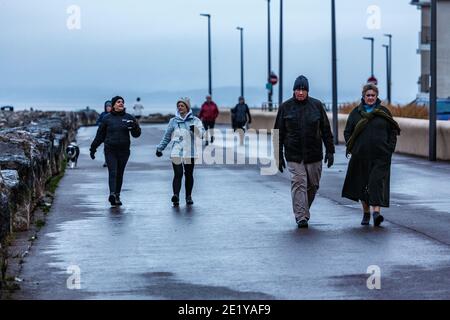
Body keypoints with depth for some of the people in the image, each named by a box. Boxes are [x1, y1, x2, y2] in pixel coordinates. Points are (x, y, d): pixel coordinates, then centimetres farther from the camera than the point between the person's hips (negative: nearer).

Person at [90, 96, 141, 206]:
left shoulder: (129, 118, 5)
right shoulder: (107, 118, 2)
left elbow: (136, 134, 3)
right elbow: (100, 135, 9)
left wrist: (135, 127, -19)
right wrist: (93, 148, 9)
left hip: (124, 151, 2)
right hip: (110, 150, -2)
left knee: (120, 174, 8)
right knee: (112, 172, -14)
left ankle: (117, 196, 17)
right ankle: (112, 194, -26)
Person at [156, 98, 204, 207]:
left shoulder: (195, 120, 4)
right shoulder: (173, 121, 9)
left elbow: (201, 133, -8)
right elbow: (167, 136, 16)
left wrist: (195, 129, -29)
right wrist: (160, 148, 15)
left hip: (190, 153, 0)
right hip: (176, 152, 0)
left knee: (189, 175, 8)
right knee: (178, 174, -13)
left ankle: (189, 197, 19)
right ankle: (176, 195, -24)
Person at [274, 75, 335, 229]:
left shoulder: (317, 105, 3)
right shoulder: (285, 107, 2)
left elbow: (326, 130, 6)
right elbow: (279, 133, 5)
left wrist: (330, 151, 1)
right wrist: (279, 156, 3)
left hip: (314, 155, 2)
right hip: (294, 155, -2)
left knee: (313, 185, 9)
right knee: (298, 184, -11)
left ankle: (303, 210, 30)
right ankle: (301, 217, -10)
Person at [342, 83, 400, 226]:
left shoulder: (384, 112, 6)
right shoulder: (356, 113, 8)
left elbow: (393, 131, 9)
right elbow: (347, 132, 12)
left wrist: (390, 149, -2)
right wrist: (351, 148, 0)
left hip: (380, 156, -2)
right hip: (361, 155, 2)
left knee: (377, 182, -14)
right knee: (362, 184, 7)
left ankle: (376, 211, -22)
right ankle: (366, 213, 20)